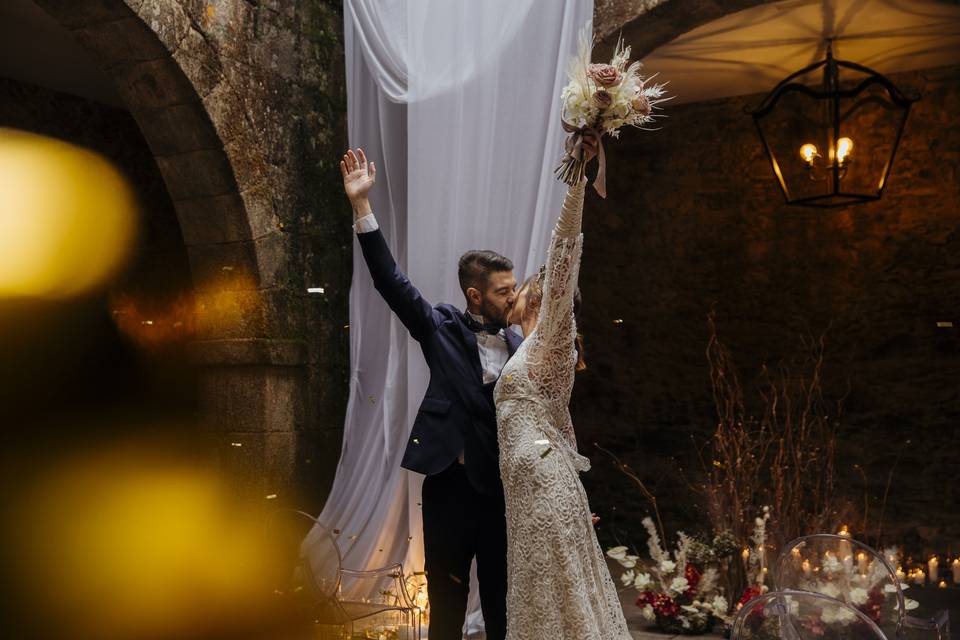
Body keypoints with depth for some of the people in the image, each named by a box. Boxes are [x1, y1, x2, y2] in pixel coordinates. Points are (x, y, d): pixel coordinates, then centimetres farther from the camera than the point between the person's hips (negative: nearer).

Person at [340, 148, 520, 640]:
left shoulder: (518, 346, 6)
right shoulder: (442, 330, -1)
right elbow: (392, 282, -9)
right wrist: (362, 205, -17)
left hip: (502, 485, 3)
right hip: (452, 483, -2)